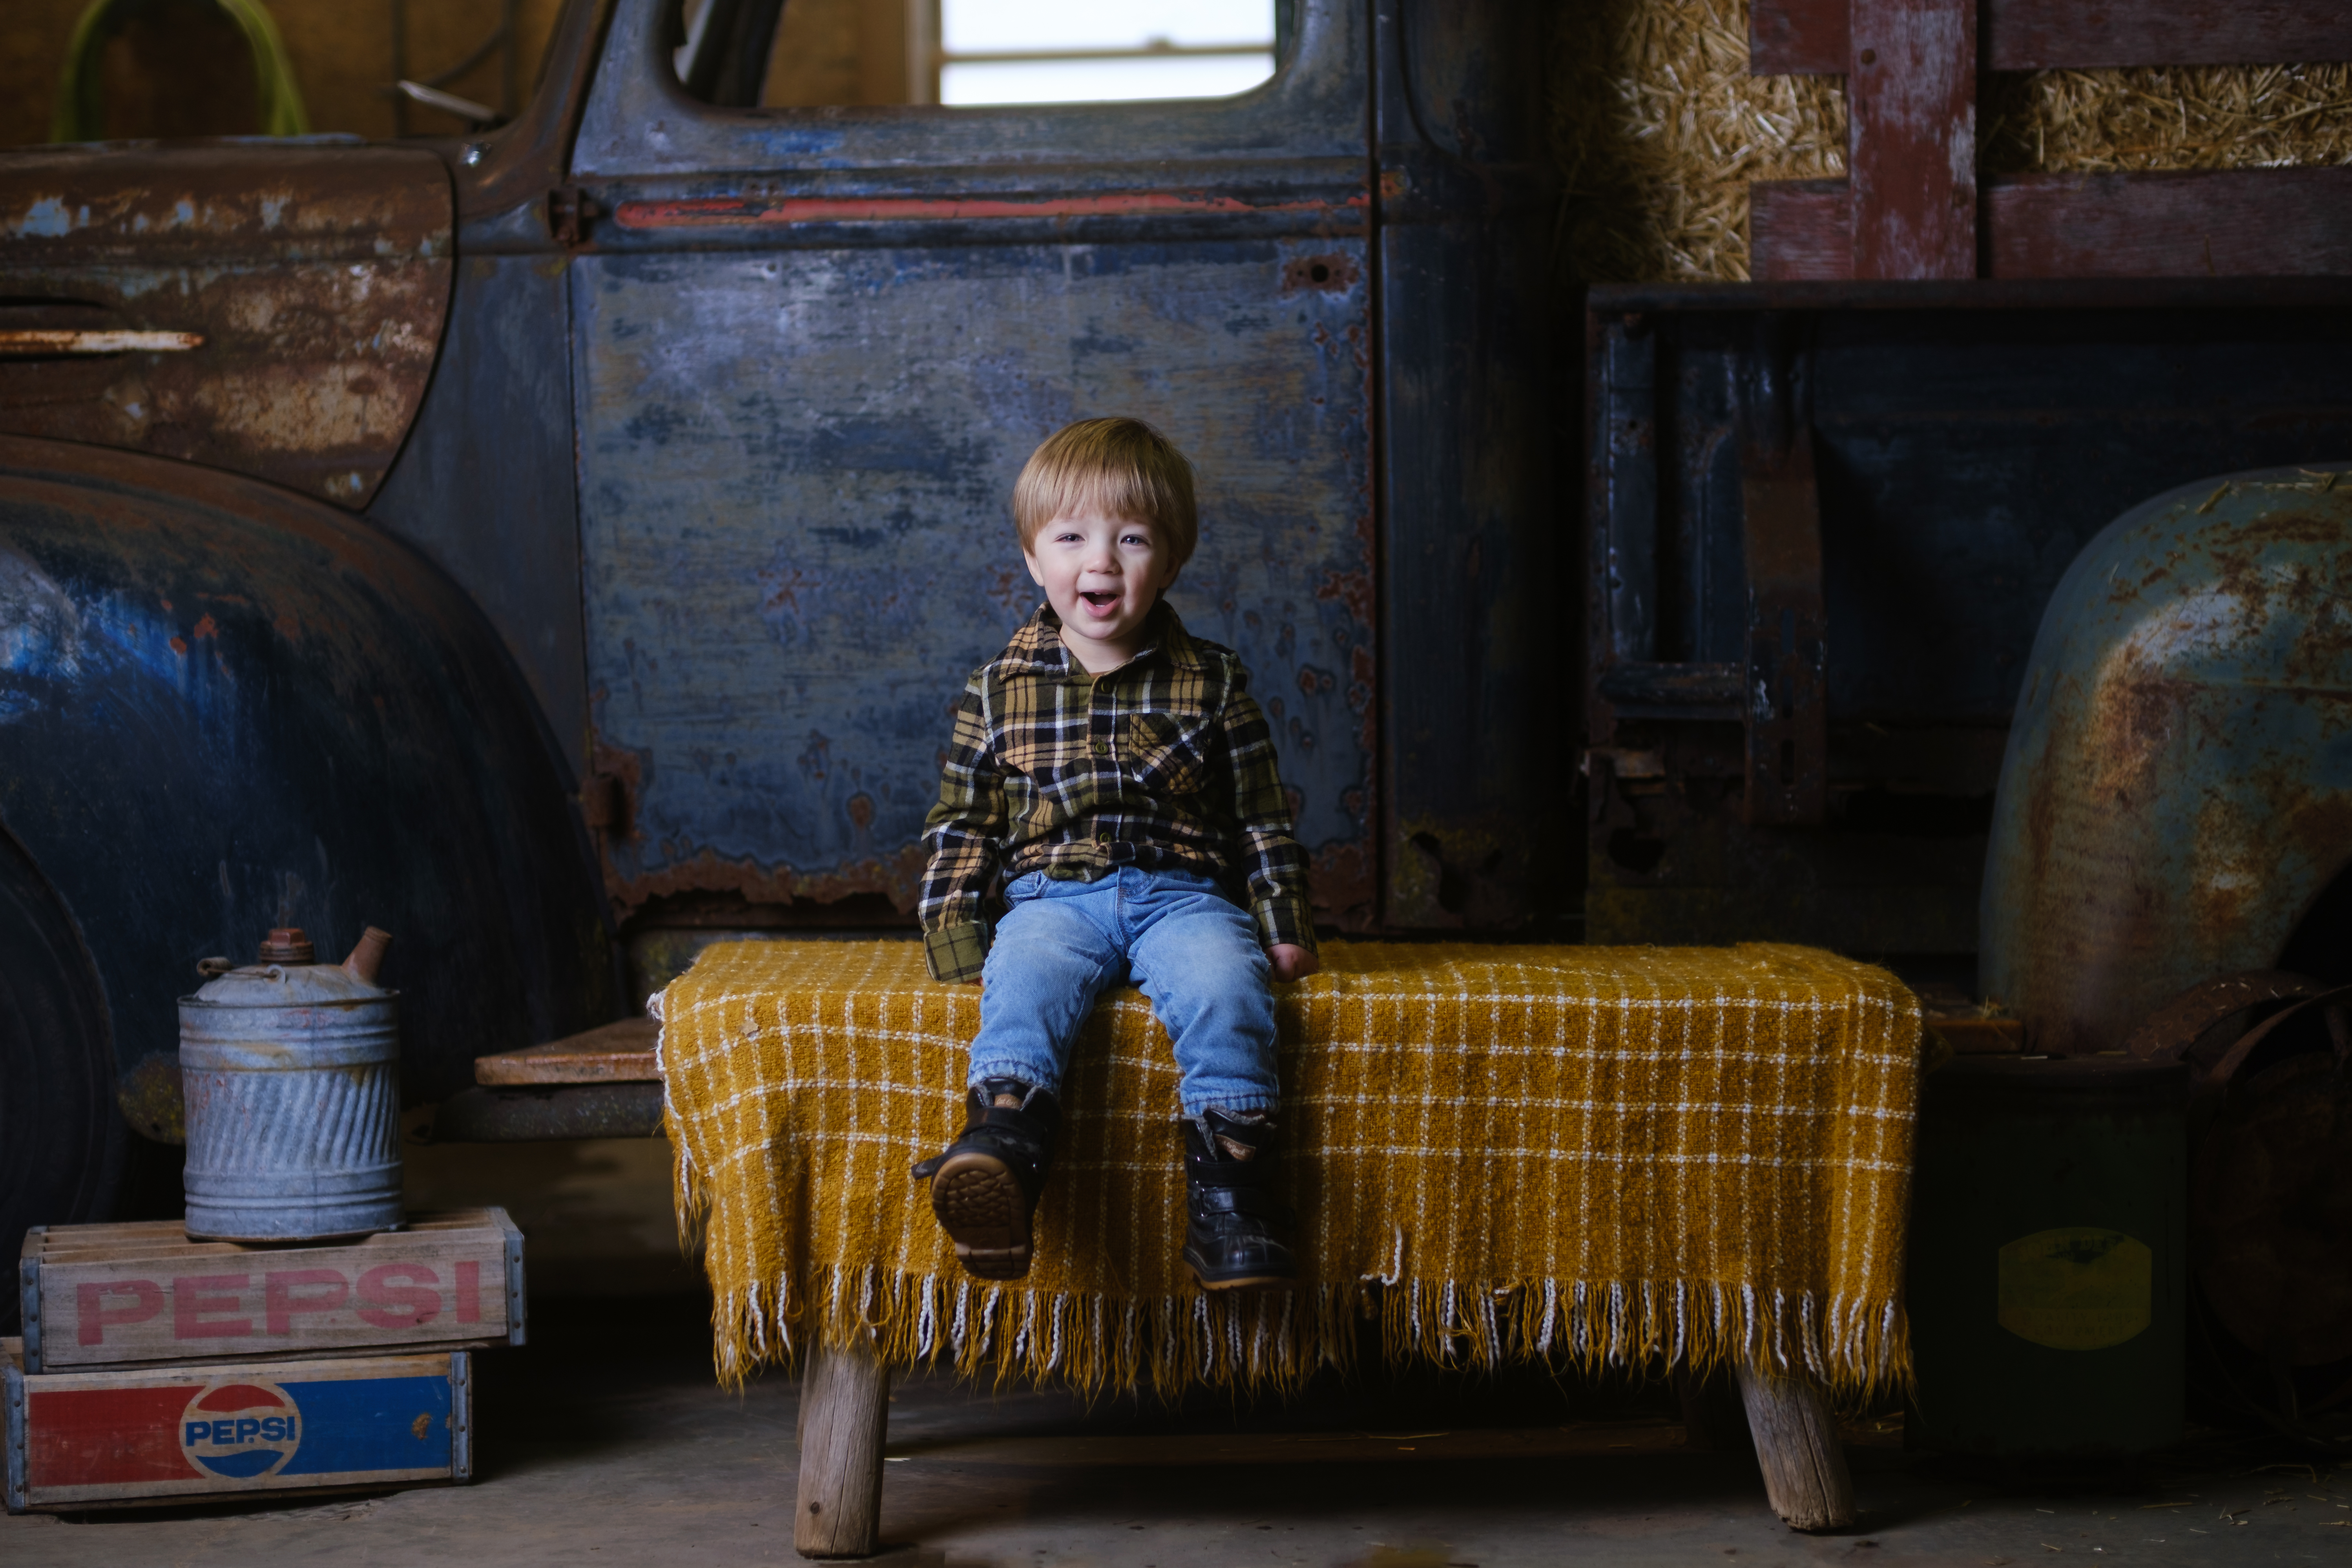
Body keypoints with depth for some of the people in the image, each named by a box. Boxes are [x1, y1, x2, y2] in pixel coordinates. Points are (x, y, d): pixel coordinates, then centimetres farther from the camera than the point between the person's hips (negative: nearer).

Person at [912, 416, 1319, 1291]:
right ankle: (1004, 1145, -55)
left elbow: (1262, 817, 15)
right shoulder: (1000, 691, 10)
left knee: (1224, 986, -32)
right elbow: (961, 823, 14)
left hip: (1182, 890, 1)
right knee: (1025, 981, -34)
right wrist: (953, 935, 3)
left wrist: (1284, 925, 7)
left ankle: (1228, 1167, -35)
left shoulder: (1210, 685, 10)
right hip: (1054, 894, 0)